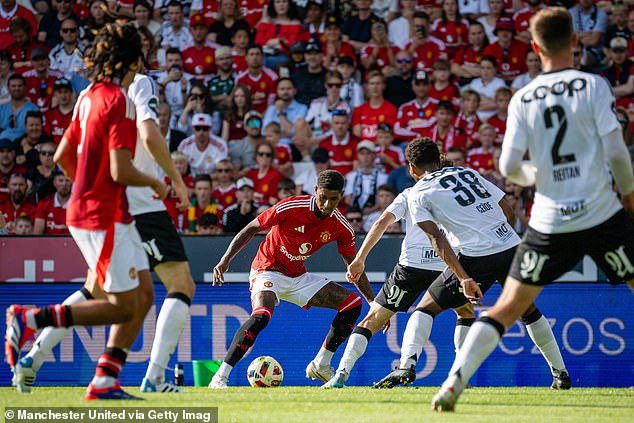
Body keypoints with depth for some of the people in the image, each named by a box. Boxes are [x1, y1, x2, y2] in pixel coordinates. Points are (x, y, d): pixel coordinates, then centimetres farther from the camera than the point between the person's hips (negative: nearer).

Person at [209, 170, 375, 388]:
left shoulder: (341, 227, -7)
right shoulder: (291, 207, -21)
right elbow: (250, 229, -11)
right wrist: (226, 259, -19)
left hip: (298, 276, 6)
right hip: (268, 270, -6)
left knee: (353, 304, -2)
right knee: (261, 315, -35)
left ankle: (321, 365, 6)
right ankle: (219, 378, -31)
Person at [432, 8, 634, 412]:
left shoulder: (523, 99, 2)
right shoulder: (593, 86, -4)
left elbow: (509, 168, -2)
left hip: (549, 222, 2)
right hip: (602, 213, -2)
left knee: (508, 307, 9)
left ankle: (454, 381, -3)